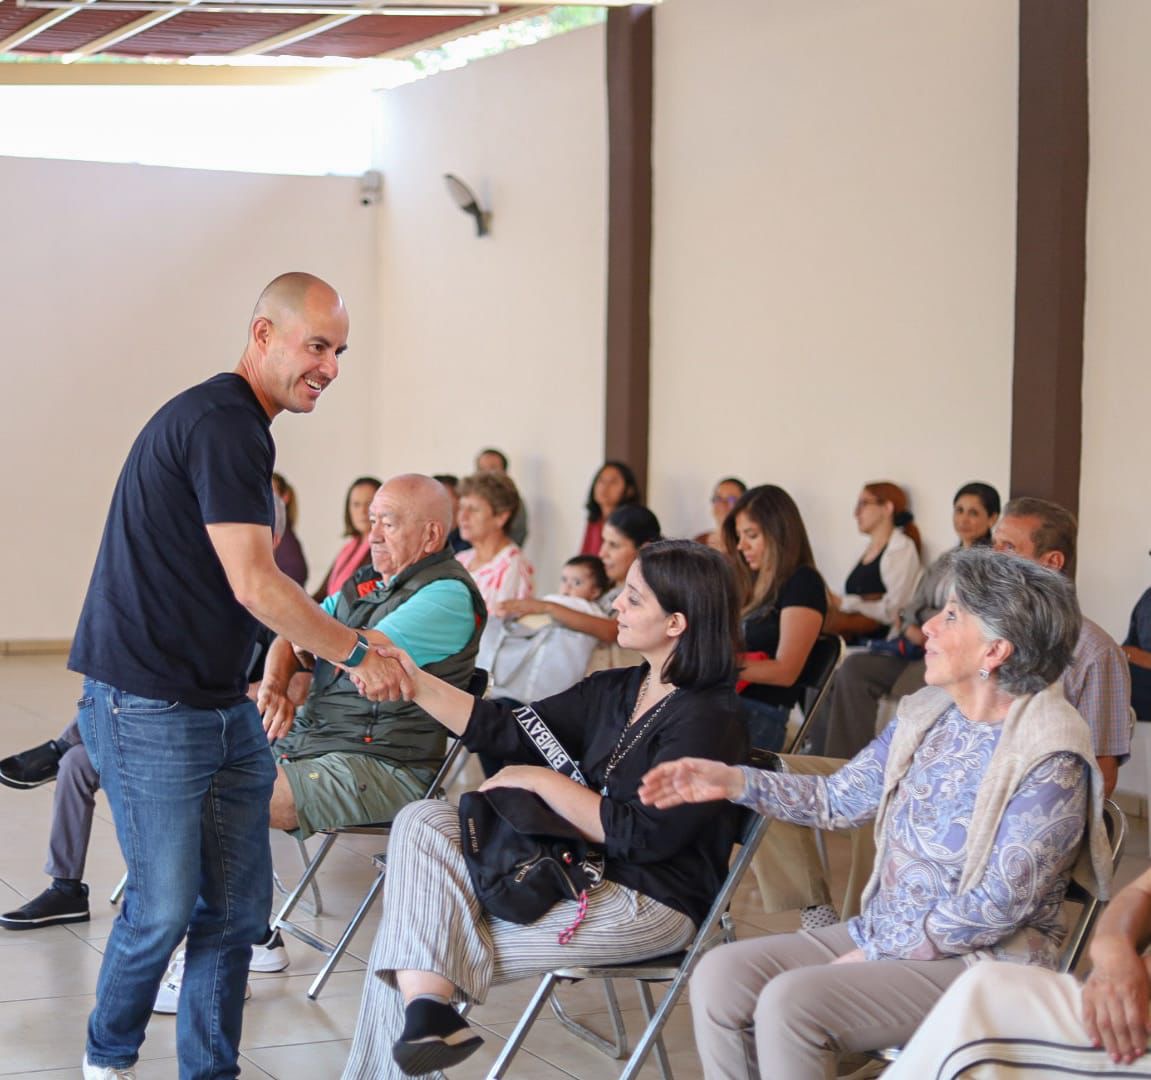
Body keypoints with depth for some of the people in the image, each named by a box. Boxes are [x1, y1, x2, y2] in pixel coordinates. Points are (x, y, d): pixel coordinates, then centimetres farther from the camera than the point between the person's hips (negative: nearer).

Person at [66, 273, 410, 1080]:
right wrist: (357, 651, -12)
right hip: (149, 708, -10)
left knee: (237, 906, 9)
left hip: (224, 708, 10)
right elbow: (254, 585, -22)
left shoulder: (239, 424, 15)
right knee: (165, 906, 0)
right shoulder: (222, 424, -17)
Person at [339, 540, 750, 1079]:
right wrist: (416, 684, -2)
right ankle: (426, 1012, -18)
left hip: (649, 907, -9)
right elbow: (508, 732, 8)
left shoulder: (707, 721, -16)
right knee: (422, 821, -10)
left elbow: (640, 835, -20)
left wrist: (541, 781, -12)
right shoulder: (615, 691, 10)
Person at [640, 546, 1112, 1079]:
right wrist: (731, 780, 0)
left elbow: (1000, 905, -21)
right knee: (720, 975, -8)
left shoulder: (1050, 760, -18)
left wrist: (875, 955, -17)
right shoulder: (929, 713, 5)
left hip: (983, 962, -8)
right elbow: (841, 798, 12)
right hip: (878, 933, 8)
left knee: (791, 1001, -27)